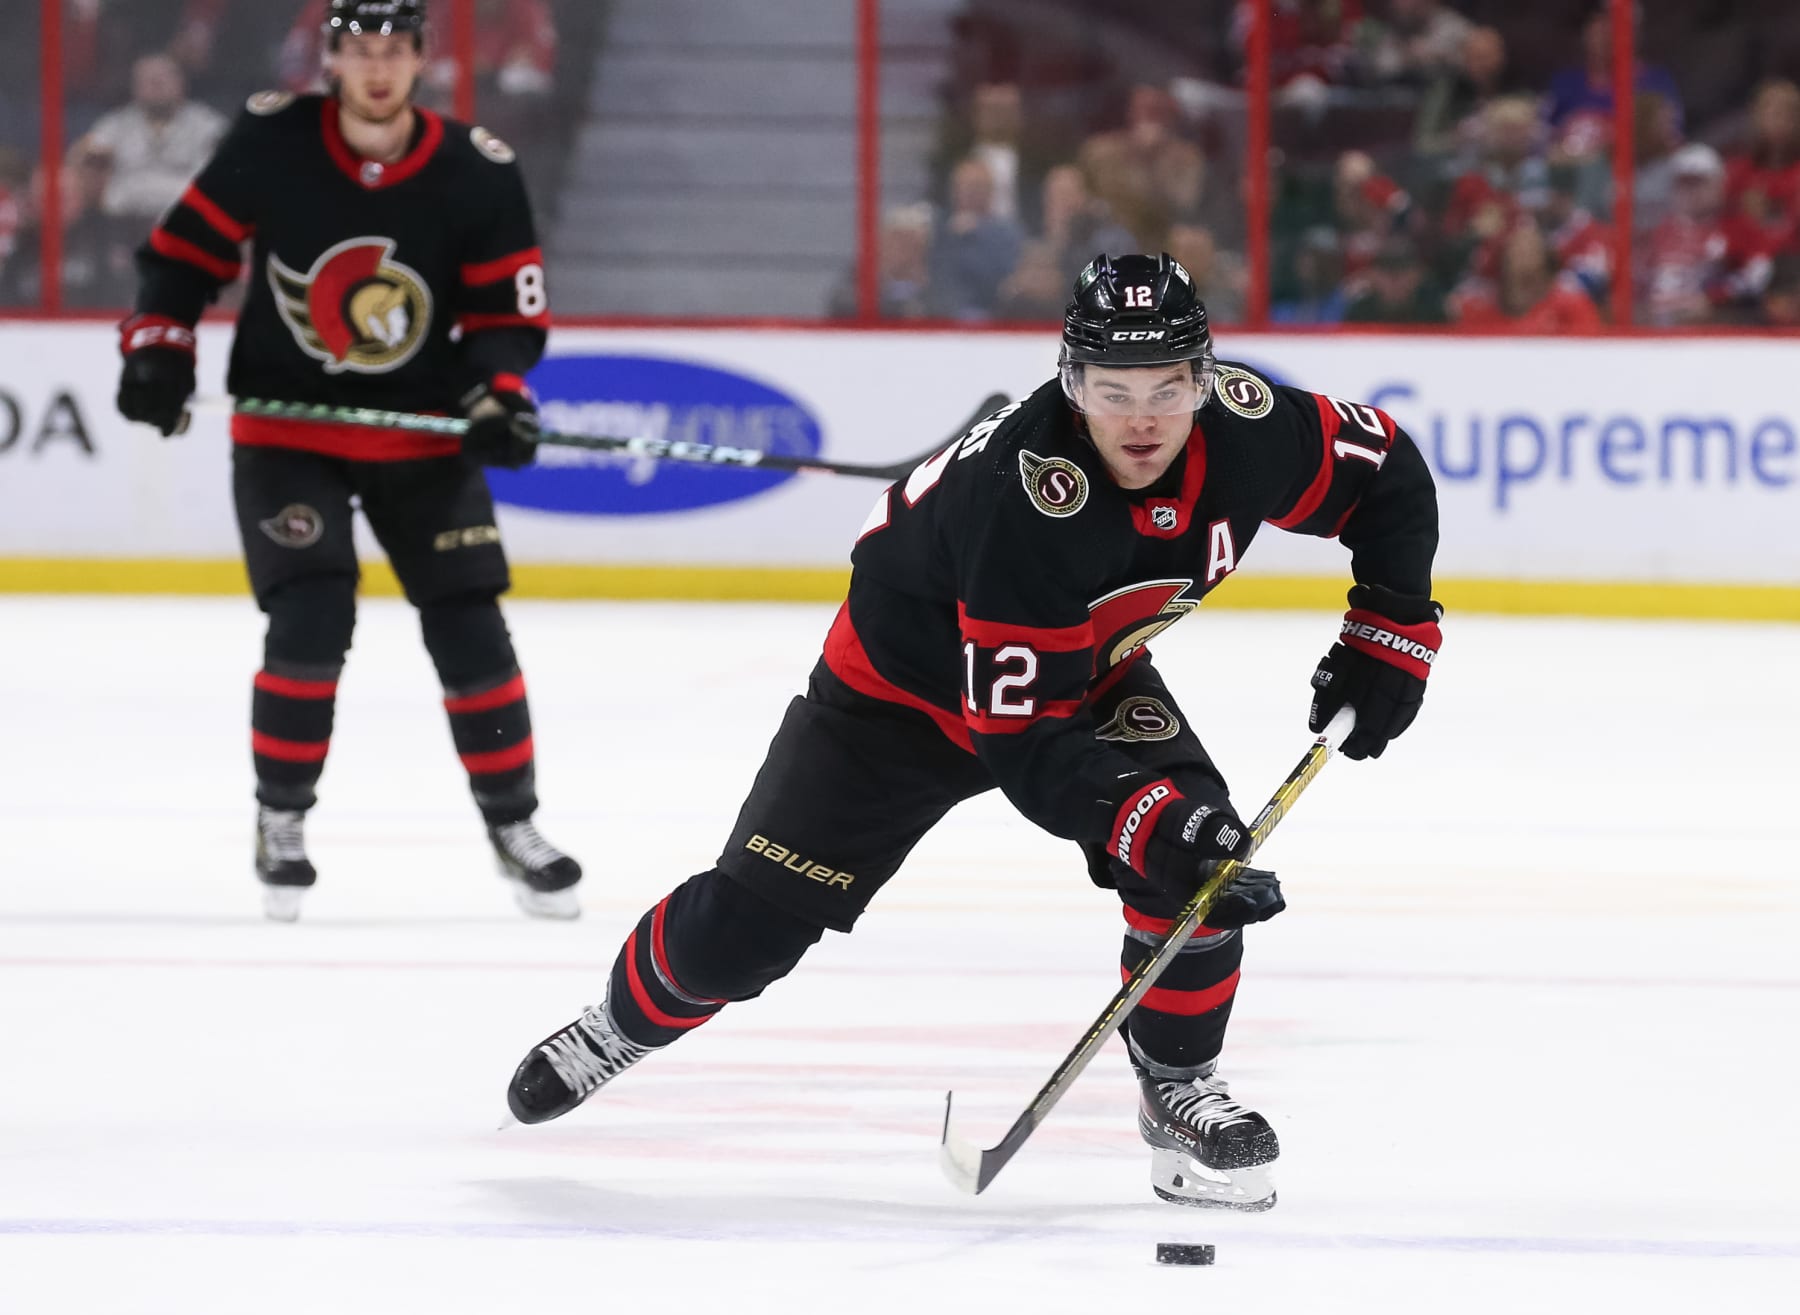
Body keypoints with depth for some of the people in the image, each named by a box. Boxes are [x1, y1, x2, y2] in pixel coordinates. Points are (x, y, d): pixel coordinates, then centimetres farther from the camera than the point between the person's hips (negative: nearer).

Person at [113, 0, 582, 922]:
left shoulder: (476, 174, -12)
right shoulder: (271, 143, -13)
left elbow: (506, 309, -4)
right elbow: (185, 248, -2)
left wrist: (496, 396, -20)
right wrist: (158, 349, -12)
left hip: (421, 438, 1)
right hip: (285, 429, -1)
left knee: (469, 629, -1)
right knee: (310, 621, -16)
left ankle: (513, 825, 15)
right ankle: (281, 819, 4)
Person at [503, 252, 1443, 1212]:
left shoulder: (1247, 430, -26)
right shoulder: (1022, 494, -42)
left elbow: (1388, 474, -4)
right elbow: (1020, 738, -39)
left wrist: (1393, 629, -13)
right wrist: (1143, 820, -50)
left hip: (1088, 668, 4)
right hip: (910, 680, -4)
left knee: (1204, 852, -22)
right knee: (746, 925, -1)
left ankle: (1179, 1087, -3)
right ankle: (627, 1018, 31)